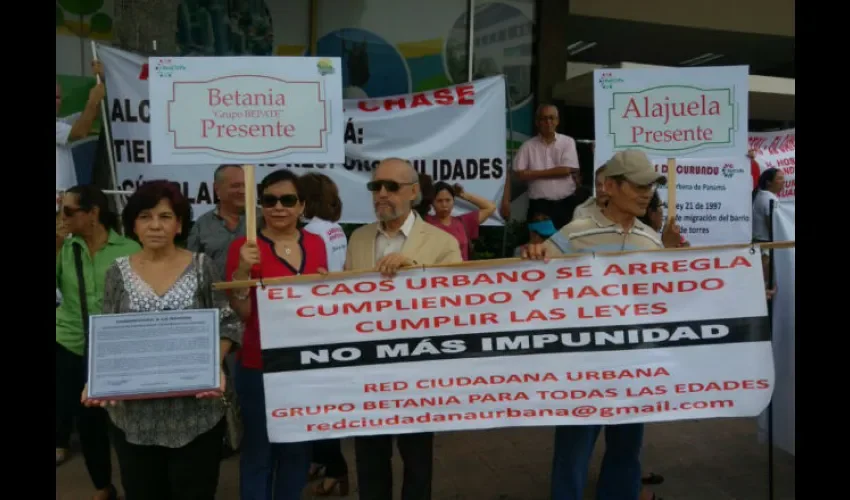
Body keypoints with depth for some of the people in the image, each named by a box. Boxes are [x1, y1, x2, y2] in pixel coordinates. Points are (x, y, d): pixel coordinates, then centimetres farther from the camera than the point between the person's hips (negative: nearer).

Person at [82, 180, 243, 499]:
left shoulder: (201, 267, -3)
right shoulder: (119, 272, 3)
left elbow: (227, 323, -2)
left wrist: (216, 366, -18)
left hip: (195, 410, -2)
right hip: (133, 412, 2)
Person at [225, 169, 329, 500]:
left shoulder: (316, 244, 4)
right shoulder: (245, 246, -8)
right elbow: (241, 313, -10)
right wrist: (242, 271, -24)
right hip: (260, 366, -4)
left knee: (298, 448, 16)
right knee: (258, 450, 7)